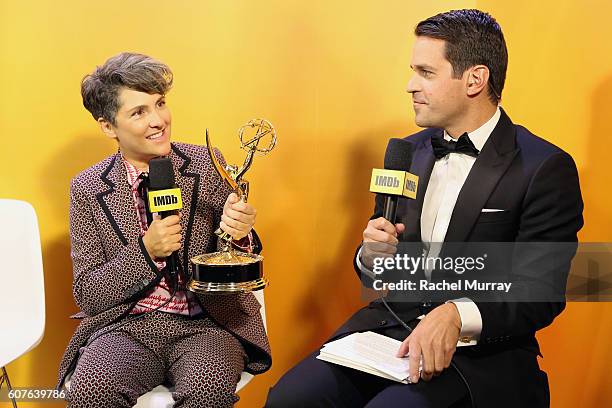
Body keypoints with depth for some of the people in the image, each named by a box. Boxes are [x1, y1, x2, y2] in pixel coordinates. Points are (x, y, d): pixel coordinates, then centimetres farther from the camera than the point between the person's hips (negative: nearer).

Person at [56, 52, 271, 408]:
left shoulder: (208, 165, 0)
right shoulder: (88, 189, 1)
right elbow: (88, 296, 0)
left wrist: (238, 235, -19)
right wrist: (146, 249, -16)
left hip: (207, 323, 0)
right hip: (127, 326, 1)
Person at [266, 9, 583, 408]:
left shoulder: (546, 169, -8)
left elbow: (543, 294, -13)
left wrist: (456, 316, -29)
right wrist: (371, 255, -6)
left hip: (481, 349, -5)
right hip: (388, 327, 5)